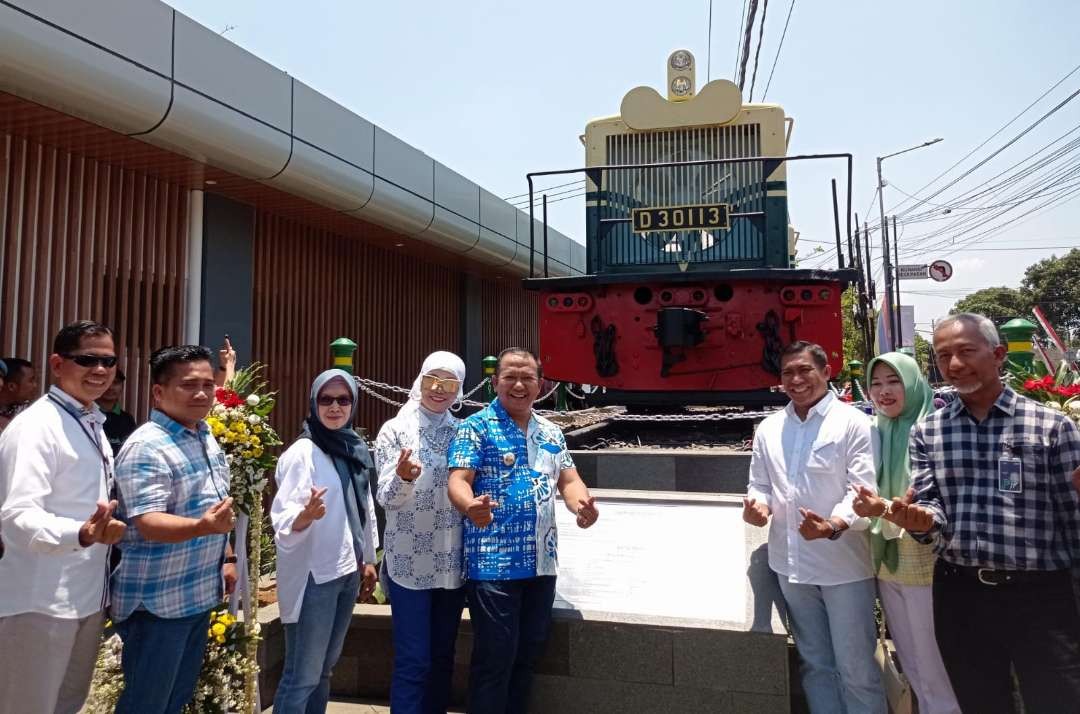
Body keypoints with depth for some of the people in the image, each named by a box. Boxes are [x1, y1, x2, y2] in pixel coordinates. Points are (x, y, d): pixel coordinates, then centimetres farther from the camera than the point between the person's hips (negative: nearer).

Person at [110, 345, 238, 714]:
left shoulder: (208, 440, 7)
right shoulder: (145, 447, -19)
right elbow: (148, 524, -27)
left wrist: (227, 557, 13)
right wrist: (203, 526, -43)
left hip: (200, 595, 8)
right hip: (157, 601, -8)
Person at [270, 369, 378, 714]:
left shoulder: (357, 449, 6)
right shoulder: (302, 452, -14)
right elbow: (284, 520, -20)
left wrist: (368, 559, 18)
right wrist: (307, 514, -41)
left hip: (347, 571, 7)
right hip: (313, 574, -7)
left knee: (325, 668, 18)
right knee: (302, 676, -1)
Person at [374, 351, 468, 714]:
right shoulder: (395, 430, -6)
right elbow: (387, 499, -12)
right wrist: (403, 477, -32)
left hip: (453, 562, 4)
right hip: (410, 561, -4)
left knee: (443, 657, 14)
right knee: (413, 660, -1)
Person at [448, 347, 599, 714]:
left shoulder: (551, 432, 12)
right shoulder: (475, 427, -7)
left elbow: (569, 480, 10)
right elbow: (458, 480, -15)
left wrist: (582, 505, -14)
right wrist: (470, 506, -39)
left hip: (542, 563, 6)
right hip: (494, 564, -6)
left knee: (528, 653, 17)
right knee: (495, 658, 1)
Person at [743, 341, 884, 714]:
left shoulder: (853, 423, -9)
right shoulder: (768, 429, 6)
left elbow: (865, 488, -15)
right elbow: (760, 484, 12)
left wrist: (834, 525, -33)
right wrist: (758, 505, -11)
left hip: (844, 564, -4)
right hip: (791, 563, 5)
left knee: (856, 667, 7)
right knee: (815, 663, 19)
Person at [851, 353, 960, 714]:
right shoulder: (875, 433, 2)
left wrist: (886, 510, -32)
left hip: (925, 566, -5)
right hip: (886, 564, 5)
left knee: (934, 666, 7)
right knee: (910, 664, 19)